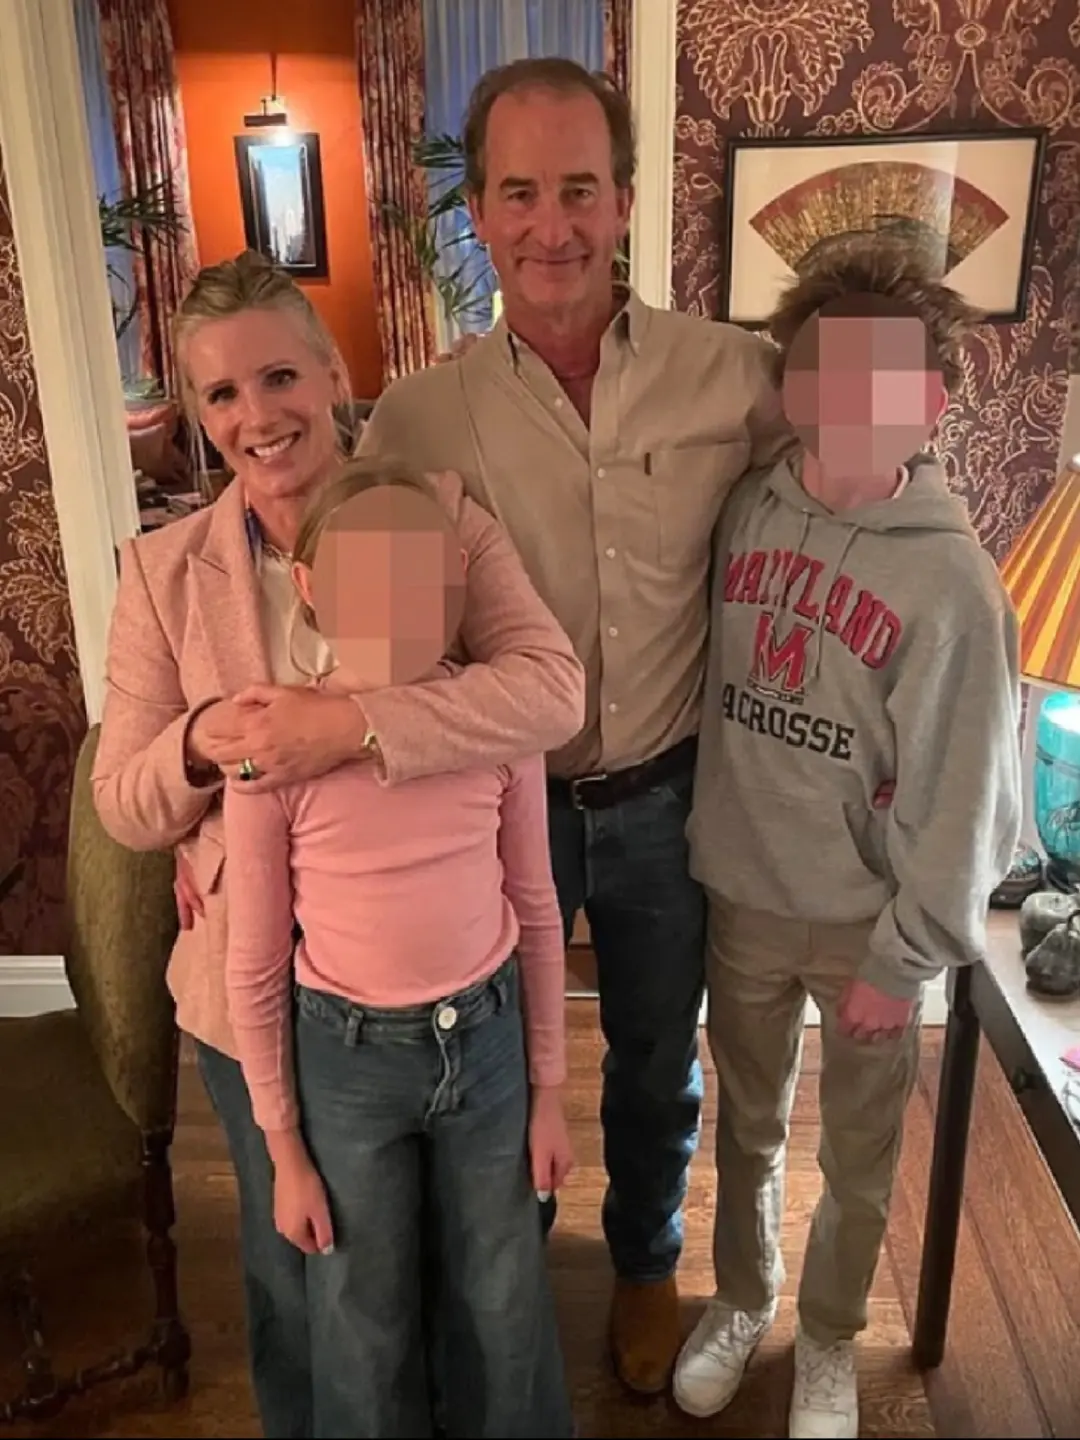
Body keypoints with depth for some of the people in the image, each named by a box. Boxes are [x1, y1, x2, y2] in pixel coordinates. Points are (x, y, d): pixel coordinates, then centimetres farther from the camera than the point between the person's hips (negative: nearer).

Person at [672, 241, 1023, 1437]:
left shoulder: (949, 579, -18)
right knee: (746, 1124, 22)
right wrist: (706, 840, 6)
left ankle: (828, 1340, 45)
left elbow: (956, 797, -14)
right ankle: (741, 1299, 49)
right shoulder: (746, 513, -6)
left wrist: (903, 957, -10)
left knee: (855, 1156, 18)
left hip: (867, 922, -3)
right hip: (741, 897, 3)